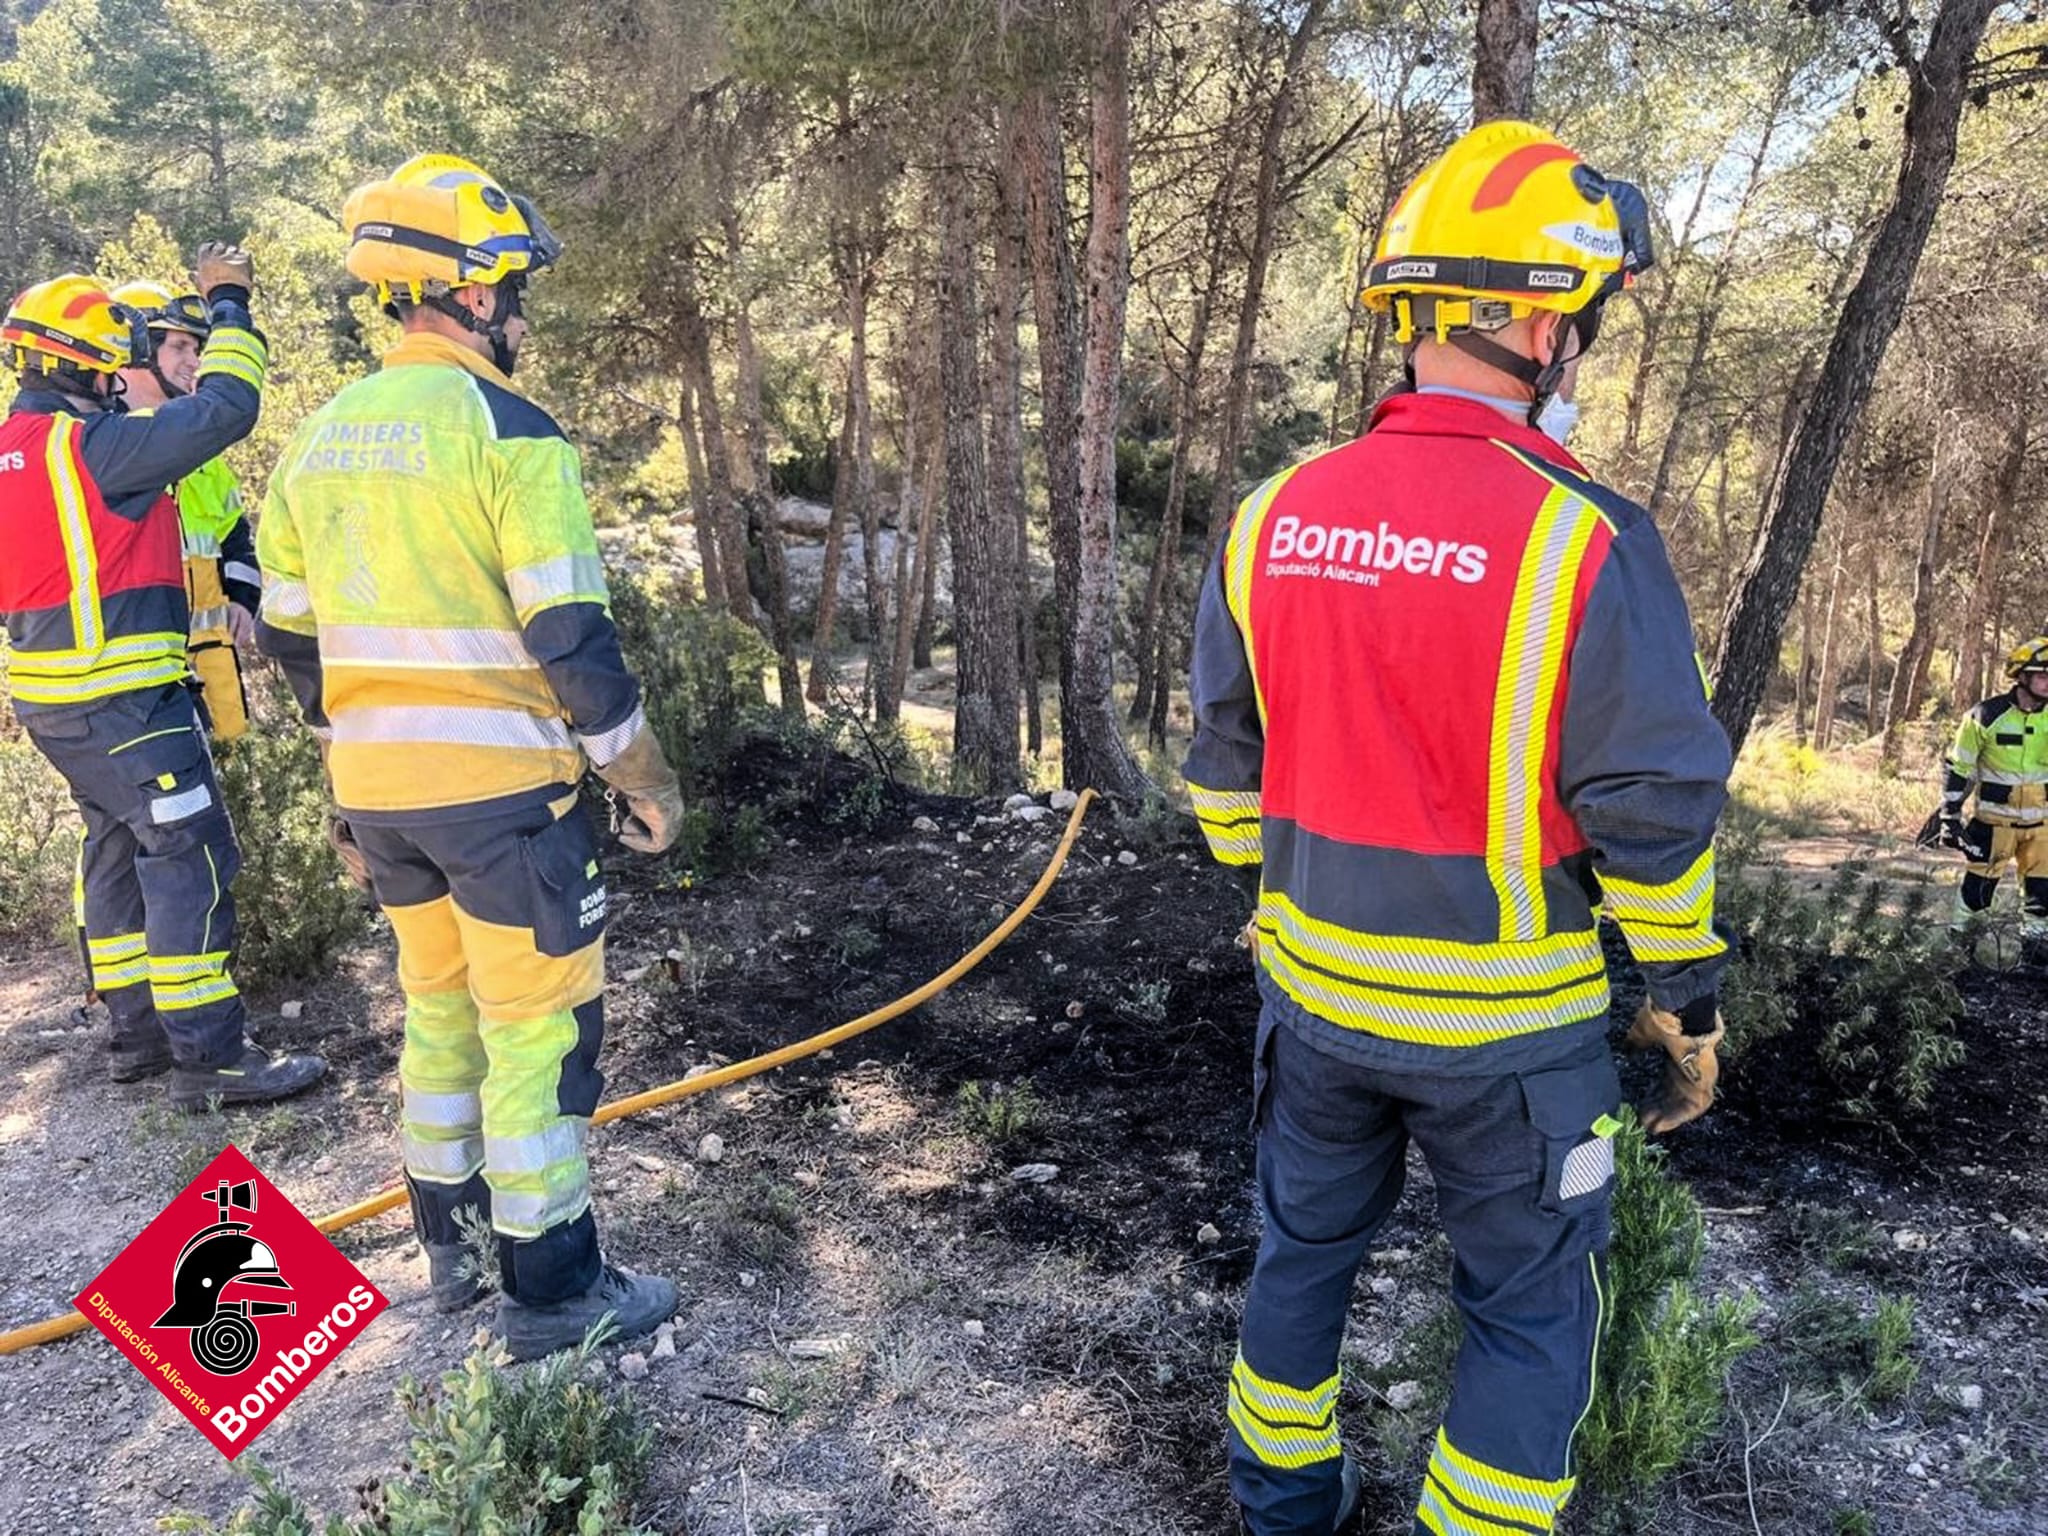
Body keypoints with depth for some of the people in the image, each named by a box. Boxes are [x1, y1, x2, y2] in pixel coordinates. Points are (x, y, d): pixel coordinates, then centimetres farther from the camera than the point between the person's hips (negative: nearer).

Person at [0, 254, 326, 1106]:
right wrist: (228, 302, -6)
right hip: (121, 698, -10)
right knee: (190, 858, -6)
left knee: (119, 852, 18)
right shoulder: (85, 446, -17)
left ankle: (138, 1031, 27)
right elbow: (223, 409, -18)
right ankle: (209, 1056, -3)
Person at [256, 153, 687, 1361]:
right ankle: (552, 1292, 14)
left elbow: (292, 636, 14)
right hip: (502, 790, -7)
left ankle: (451, 1244, 35)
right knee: (540, 1029, 3)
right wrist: (648, 778, -6)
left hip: (379, 792, 8)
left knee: (442, 1008, 21)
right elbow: (571, 638, -17)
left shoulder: (323, 436, 10)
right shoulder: (508, 428, -13)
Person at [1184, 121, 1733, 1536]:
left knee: (1306, 1246, 24)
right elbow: (1654, 811, -14)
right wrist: (1688, 999, 0)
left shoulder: (1272, 518, -4)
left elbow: (1225, 766, 4)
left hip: (1315, 993, 5)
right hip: (1507, 1021, -5)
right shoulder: (1584, 541, -19)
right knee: (1531, 1307, 17)